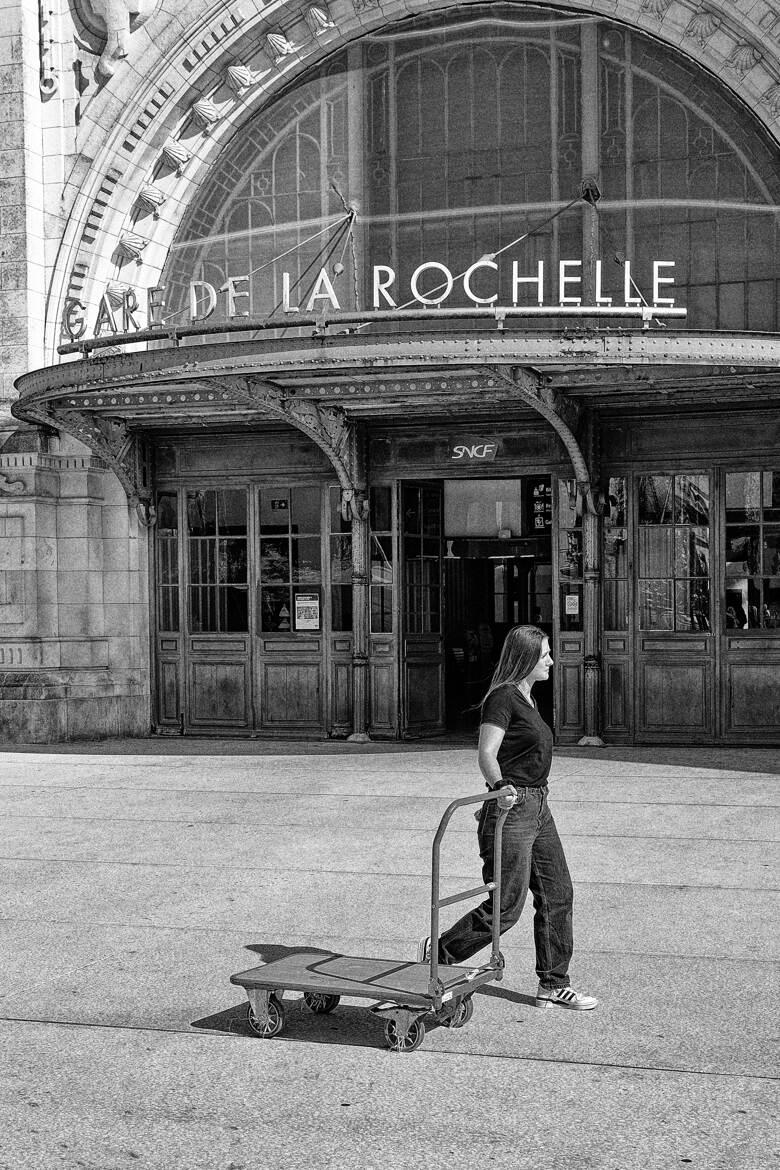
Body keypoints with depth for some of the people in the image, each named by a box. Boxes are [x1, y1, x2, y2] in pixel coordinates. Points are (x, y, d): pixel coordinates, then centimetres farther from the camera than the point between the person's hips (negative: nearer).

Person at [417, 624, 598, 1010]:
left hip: (538, 806, 9)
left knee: (557, 893, 9)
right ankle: (437, 954, 8)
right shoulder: (502, 697, -13)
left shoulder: (526, 698, 16)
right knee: (507, 905, -6)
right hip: (513, 807, -9)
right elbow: (486, 755, -19)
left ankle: (553, 985, 17)